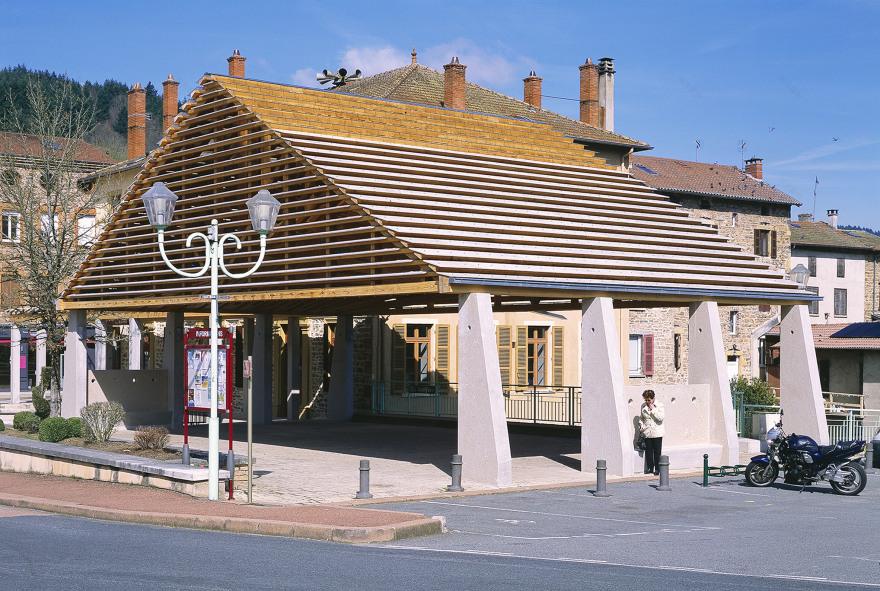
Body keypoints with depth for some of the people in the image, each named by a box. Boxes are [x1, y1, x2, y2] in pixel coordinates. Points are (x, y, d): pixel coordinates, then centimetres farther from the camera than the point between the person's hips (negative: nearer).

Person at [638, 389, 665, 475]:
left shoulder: (659, 406, -5)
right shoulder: (643, 406, 7)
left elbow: (661, 417, -16)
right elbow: (641, 417, 17)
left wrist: (653, 409, -16)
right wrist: (641, 425, 1)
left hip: (657, 433, -4)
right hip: (647, 432, 4)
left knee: (657, 451, 2)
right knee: (648, 451, 7)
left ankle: (657, 469, 10)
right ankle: (650, 467, 18)